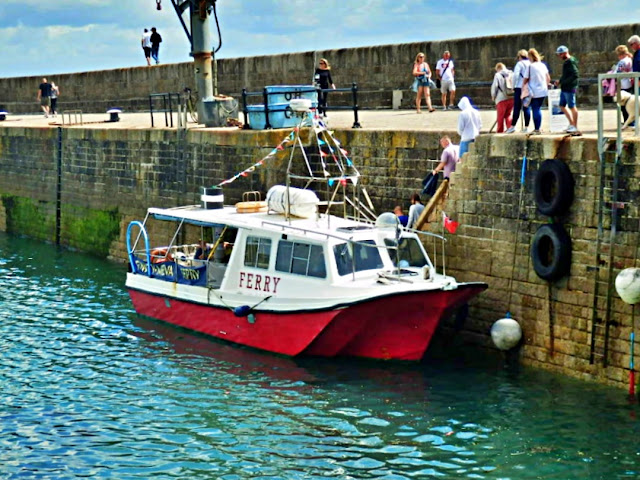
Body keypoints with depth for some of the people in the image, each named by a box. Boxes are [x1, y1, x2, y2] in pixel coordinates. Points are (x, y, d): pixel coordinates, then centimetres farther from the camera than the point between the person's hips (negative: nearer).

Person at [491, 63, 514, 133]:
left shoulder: (497, 75, -3)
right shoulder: (511, 74, 10)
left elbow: (494, 86, -7)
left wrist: (493, 96, 7)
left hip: (502, 99, -4)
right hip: (512, 98, 4)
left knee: (500, 117, 4)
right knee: (508, 115, 17)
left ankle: (500, 131, 8)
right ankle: (510, 128, 4)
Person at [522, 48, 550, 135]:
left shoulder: (530, 67, -10)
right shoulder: (543, 65, 7)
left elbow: (525, 80, -8)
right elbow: (548, 79, 12)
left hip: (534, 92, -5)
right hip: (543, 91, 5)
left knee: (535, 110, 0)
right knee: (538, 109, 14)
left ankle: (536, 129, -2)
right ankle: (537, 128, 14)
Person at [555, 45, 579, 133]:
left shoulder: (571, 62, -16)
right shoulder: (566, 62, 14)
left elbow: (575, 75, -23)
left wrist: (563, 82, -21)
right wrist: (560, 81, 8)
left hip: (569, 88, -10)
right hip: (564, 88, 10)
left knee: (572, 107, -2)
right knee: (562, 106, 14)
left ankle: (575, 126, 5)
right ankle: (571, 123, 21)